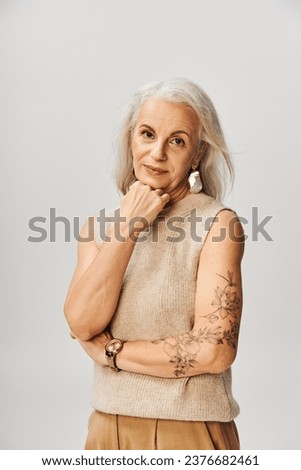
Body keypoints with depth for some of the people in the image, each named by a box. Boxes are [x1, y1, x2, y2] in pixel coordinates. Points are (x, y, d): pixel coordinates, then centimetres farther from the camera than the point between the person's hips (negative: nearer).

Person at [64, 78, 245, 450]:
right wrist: (129, 225, -15)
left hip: (190, 432, -4)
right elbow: (81, 323, -13)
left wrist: (109, 351, -12)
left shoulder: (218, 224, -12)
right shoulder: (97, 227, 3)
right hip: (110, 429, 4)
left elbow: (214, 351, -20)